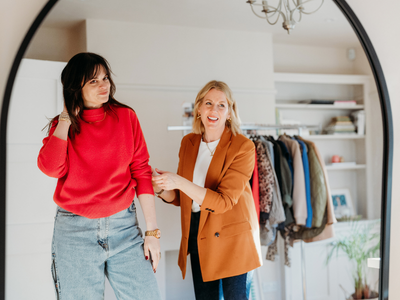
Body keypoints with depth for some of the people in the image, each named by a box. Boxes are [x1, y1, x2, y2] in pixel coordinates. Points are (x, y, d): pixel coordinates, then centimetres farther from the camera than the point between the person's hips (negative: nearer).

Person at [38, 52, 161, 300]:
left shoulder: (126, 116, 4)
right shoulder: (62, 125, 4)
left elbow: (142, 172, 2)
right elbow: (51, 168, -14)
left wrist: (152, 231, -2)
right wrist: (66, 119, -7)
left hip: (124, 225, 0)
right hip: (74, 231, 0)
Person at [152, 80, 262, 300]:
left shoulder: (242, 147, -13)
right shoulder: (188, 143, 3)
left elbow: (223, 202, -20)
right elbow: (180, 198, 10)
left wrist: (179, 182, -28)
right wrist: (161, 189, -12)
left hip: (232, 237, -5)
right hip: (197, 234, 5)